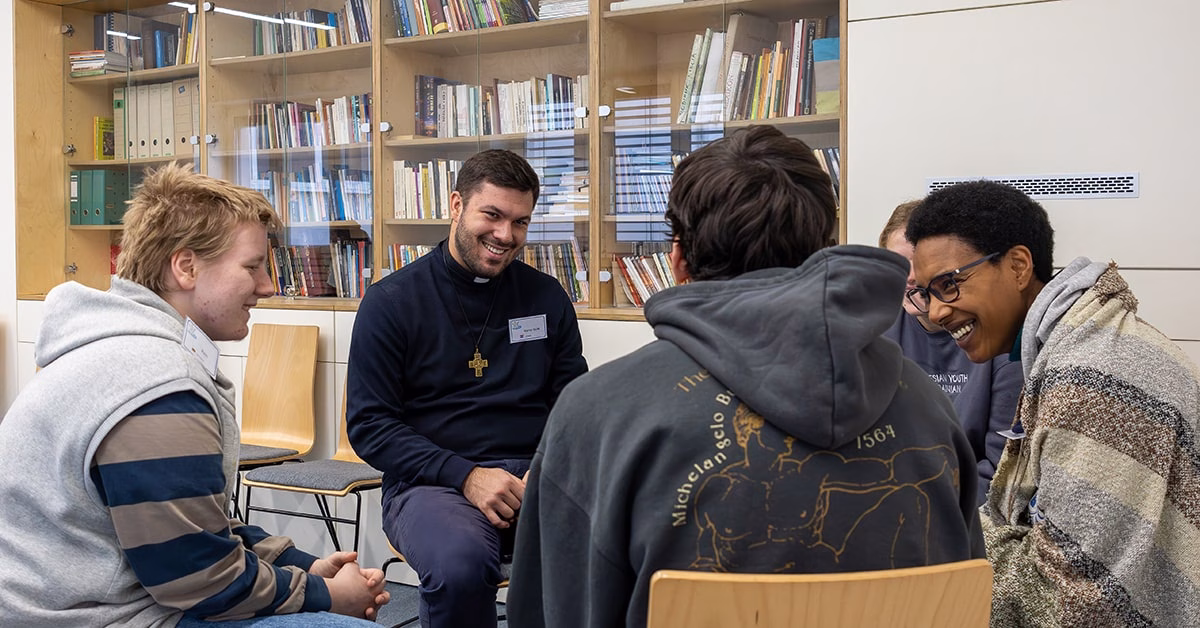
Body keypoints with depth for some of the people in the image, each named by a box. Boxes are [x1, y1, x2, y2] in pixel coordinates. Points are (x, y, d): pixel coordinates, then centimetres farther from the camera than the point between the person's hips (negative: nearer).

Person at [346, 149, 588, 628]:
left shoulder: (547, 298, 12)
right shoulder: (392, 302, 2)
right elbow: (369, 425, -1)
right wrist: (466, 476, -14)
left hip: (534, 476, 3)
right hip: (431, 481, -2)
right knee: (460, 563, -37)